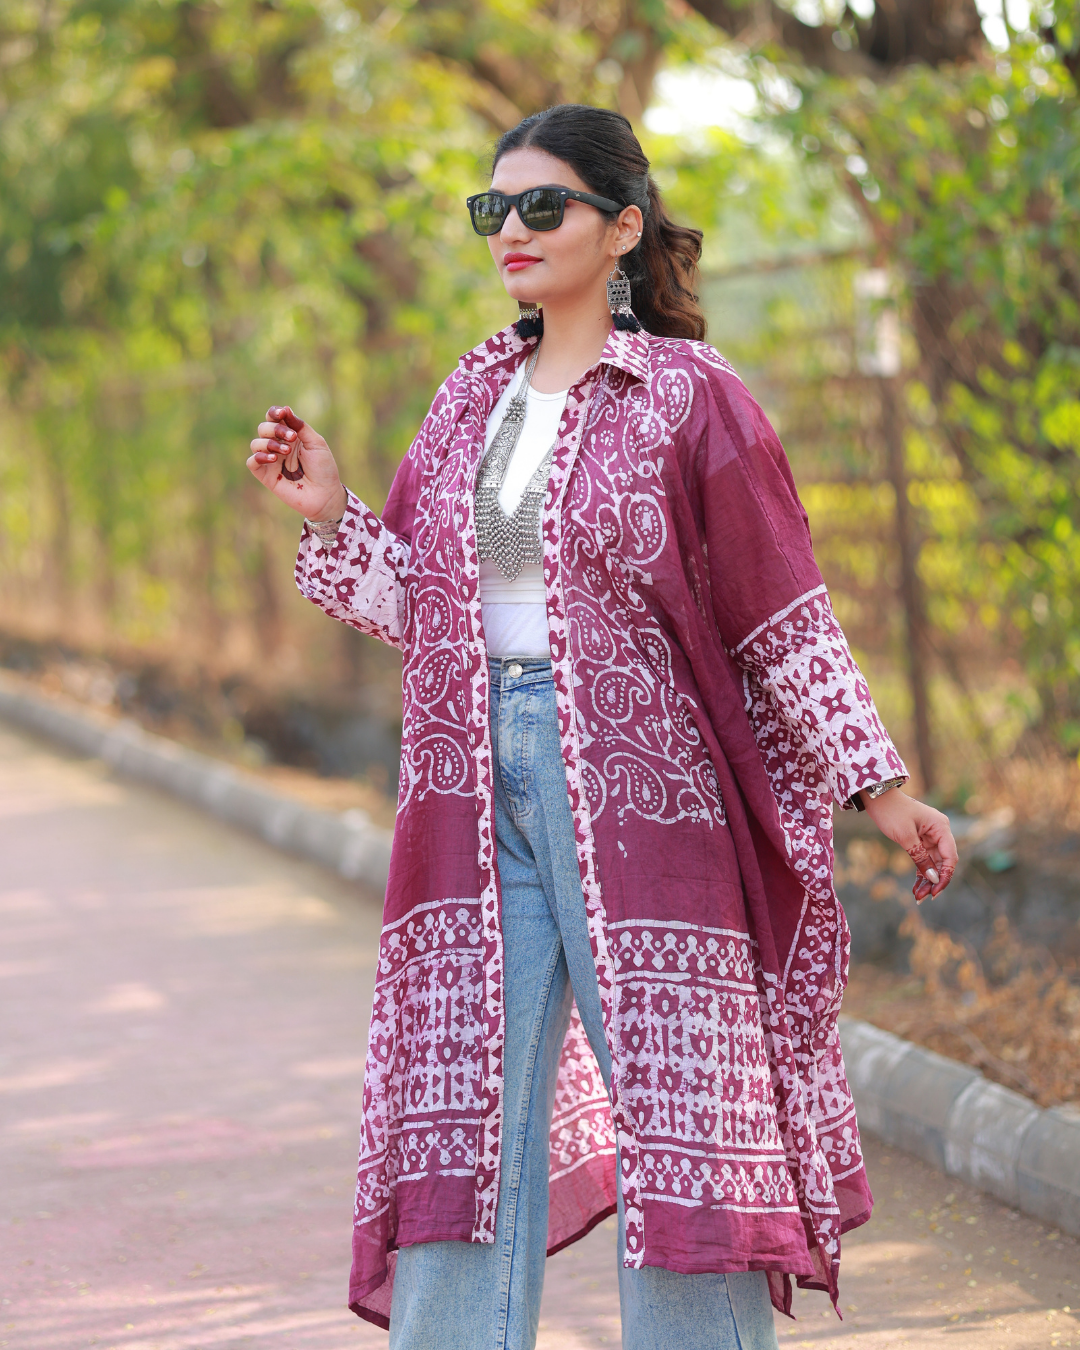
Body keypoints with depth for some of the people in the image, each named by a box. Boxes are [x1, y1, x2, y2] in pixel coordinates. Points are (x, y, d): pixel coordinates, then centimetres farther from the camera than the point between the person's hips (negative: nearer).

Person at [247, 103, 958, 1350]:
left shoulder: (690, 400, -3)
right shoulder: (471, 400, 12)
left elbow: (785, 617, -2)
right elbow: (424, 606, 15)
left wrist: (878, 784, -4)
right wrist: (328, 515, 3)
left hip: (639, 791, -5)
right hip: (479, 801, 5)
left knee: (675, 1109, 0)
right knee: (463, 1122, 3)